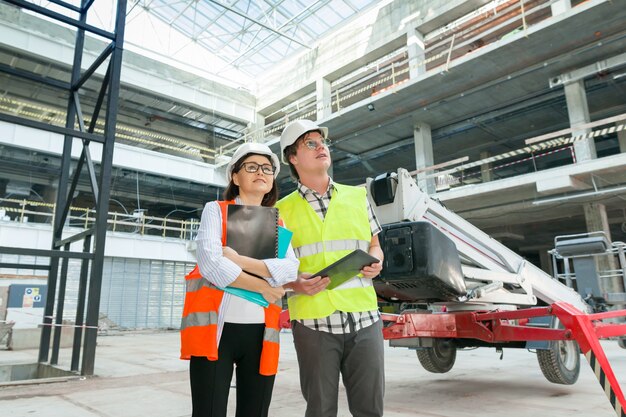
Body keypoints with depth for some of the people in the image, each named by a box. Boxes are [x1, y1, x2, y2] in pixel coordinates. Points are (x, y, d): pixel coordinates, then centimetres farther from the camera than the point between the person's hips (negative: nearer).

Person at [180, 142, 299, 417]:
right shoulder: (216, 210, 4)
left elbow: (291, 270, -5)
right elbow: (210, 263, -12)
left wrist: (241, 261, -15)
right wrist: (262, 286, -8)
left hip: (260, 331, 3)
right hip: (215, 328, -3)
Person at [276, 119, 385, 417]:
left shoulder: (358, 196, 11)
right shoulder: (282, 210, 4)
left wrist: (375, 262, -3)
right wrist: (295, 284, -14)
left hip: (364, 319, 2)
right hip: (313, 322, -2)